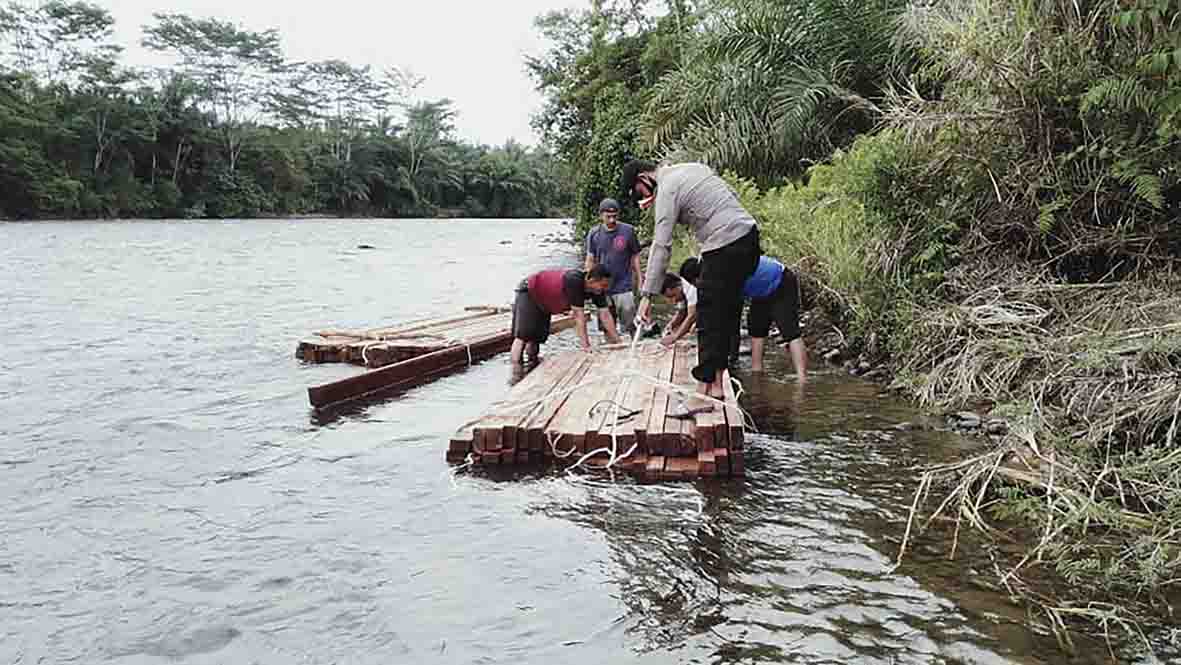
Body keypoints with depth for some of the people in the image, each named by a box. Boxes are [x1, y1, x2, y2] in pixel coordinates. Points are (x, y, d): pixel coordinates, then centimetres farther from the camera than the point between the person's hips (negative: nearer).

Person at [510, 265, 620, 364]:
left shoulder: (597, 289, -14)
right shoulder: (574, 281, -37)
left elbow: (605, 314, -8)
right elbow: (579, 315, -35)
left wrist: (617, 341, -8)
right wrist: (585, 346, -33)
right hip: (528, 293, -8)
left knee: (537, 336, 11)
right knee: (524, 335, -17)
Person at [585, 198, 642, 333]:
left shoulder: (628, 231, -2)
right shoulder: (594, 234, 2)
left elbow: (635, 256, 5)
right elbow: (590, 261, 9)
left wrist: (639, 279, 2)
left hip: (624, 287, -2)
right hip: (602, 289, 2)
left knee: (629, 324, -6)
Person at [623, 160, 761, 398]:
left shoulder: (667, 190, -8)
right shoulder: (692, 167, 17)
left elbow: (661, 246, -16)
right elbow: (732, 196, 22)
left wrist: (648, 295, -18)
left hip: (724, 247, -9)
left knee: (710, 318, -2)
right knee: (728, 314, 12)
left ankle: (706, 383, 2)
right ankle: (717, 379, 17)